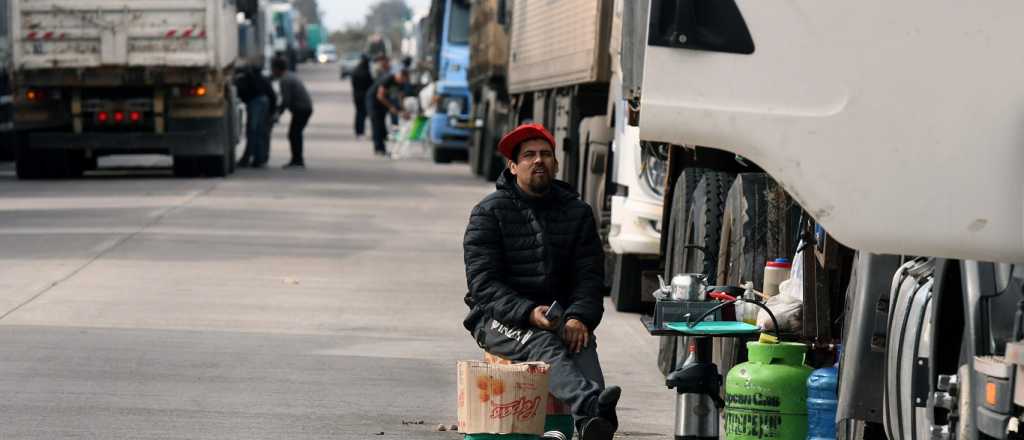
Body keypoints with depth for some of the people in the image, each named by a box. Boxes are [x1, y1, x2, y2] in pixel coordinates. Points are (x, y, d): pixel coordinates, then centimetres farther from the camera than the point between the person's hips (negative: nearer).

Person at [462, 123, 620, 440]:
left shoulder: (577, 212, 13)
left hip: (559, 315, 3)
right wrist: (528, 313, -23)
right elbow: (483, 283, -7)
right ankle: (591, 406, -63)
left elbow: (590, 275, 7)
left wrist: (580, 317, -15)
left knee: (582, 344, -32)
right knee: (544, 346, -35)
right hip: (499, 317, -3)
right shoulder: (489, 212, 2)